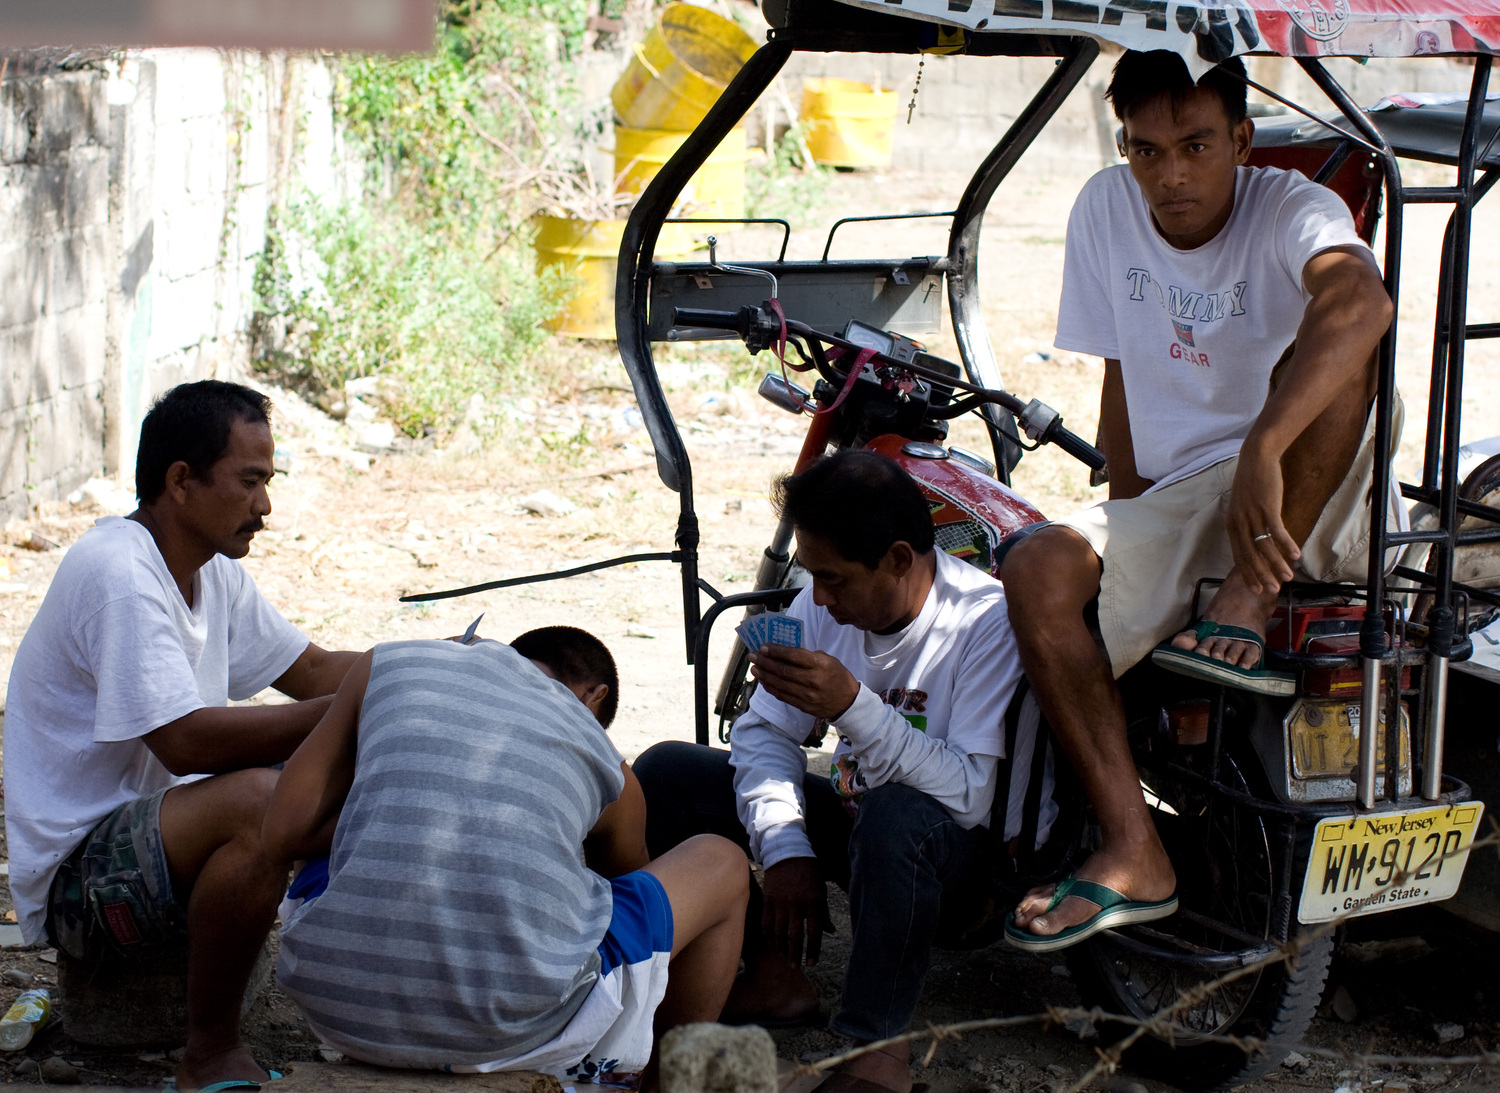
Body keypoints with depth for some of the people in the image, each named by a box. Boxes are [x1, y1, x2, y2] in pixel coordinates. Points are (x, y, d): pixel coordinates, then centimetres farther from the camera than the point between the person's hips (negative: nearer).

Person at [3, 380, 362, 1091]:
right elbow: (186, 741, -30)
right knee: (258, 799, -34)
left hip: (148, 832, 10)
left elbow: (312, 671, 14)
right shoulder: (117, 576, -22)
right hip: (73, 877, -10)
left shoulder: (213, 570, 8)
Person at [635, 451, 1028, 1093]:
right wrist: (786, 850, -17)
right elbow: (763, 733, 0)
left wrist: (853, 706, -41)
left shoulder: (987, 621, -23)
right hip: (851, 819, 7)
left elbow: (970, 795, -31)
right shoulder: (822, 606, -5)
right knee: (664, 772, -4)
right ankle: (771, 975, -6)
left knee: (896, 816, -41)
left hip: (952, 856, -7)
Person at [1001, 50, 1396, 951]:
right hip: (1175, 504, 5)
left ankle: (1247, 610, -26)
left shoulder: (1291, 211, -13)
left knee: (1335, 350, -32)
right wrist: (1131, 529, 3)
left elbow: (1363, 300, -37)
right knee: (1037, 575, -23)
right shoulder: (1107, 209, 4)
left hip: (1317, 511, -4)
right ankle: (1134, 856, -25)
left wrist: (1262, 453, -51)